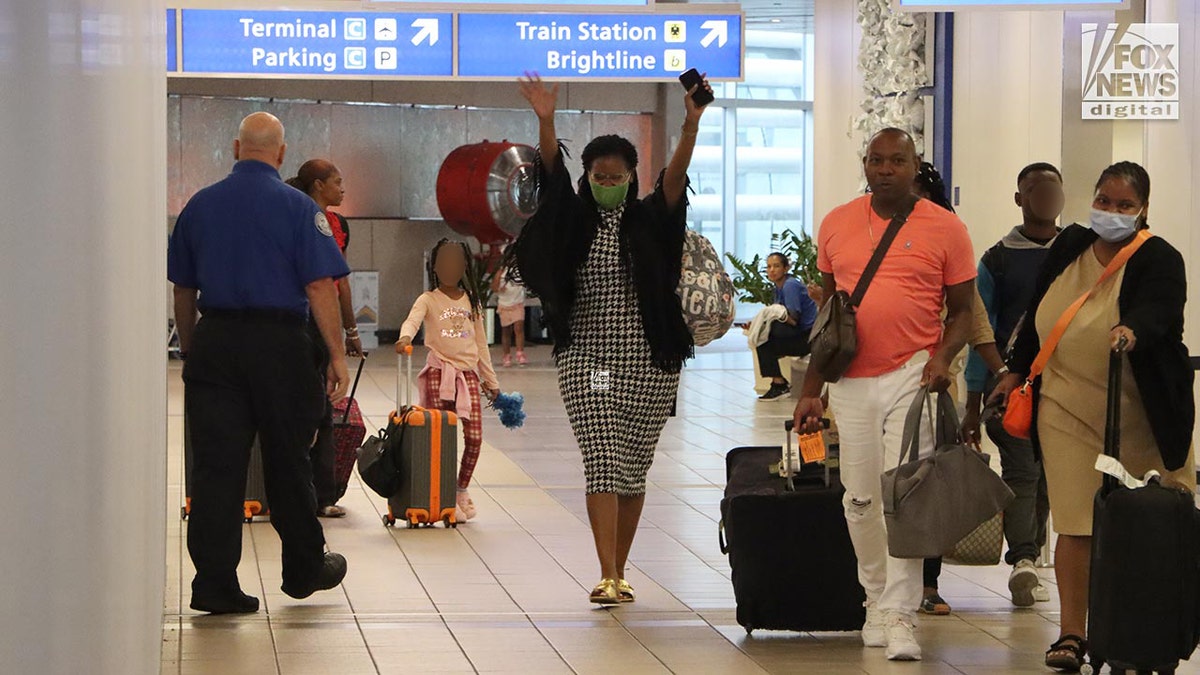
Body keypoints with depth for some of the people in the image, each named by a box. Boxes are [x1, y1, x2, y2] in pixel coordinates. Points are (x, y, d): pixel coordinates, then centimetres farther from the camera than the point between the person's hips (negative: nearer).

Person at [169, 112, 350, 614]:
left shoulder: (200, 205, 7)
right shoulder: (297, 207, -5)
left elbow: (182, 289, 12)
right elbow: (320, 287, -10)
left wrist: (190, 348, 22)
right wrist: (337, 355, -7)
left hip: (214, 342, 3)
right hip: (279, 345, -3)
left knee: (215, 463, 1)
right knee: (287, 460, 11)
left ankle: (214, 583, -3)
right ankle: (305, 568, 25)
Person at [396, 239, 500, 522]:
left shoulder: (472, 301, 15)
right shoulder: (429, 300, 1)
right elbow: (412, 320, -20)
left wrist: (491, 380, 21)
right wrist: (405, 337, -43)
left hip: (468, 372, 4)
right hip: (439, 372, -3)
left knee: (474, 436, -4)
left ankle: (462, 489, 15)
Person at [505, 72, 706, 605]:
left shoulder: (650, 221, 5)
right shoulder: (575, 220, 5)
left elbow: (676, 176, -12)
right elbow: (552, 174, -11)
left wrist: (692, 125, -30)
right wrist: (545, 122, -29)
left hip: (649, 361, 1)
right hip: (587, 358, -1)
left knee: (633, 468, 7)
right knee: (602, 462, -10)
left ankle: (619, 571, 19)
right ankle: (607, 576, -15)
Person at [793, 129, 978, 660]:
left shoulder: (945, 229, 1)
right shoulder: (837, 225, 10)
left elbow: (962, 310, 6)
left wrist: (943, 356, -14)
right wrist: (811, 390, 15)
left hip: (913, 377, -3)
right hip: (851, 381, 4)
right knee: (860, 500, 7)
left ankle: (899, 617, -9)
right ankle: (876, 600, 21)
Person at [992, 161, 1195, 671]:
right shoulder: (1069, 247, 7)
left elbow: (1156, 313, -28)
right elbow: (1038, 314, 18)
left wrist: (1132, 330, -49)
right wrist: (1017, 372, 19)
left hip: (1142, 416, -3)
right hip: (1069, 410, 3)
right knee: (1075, 521, -4)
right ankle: (1071, 633, -2)